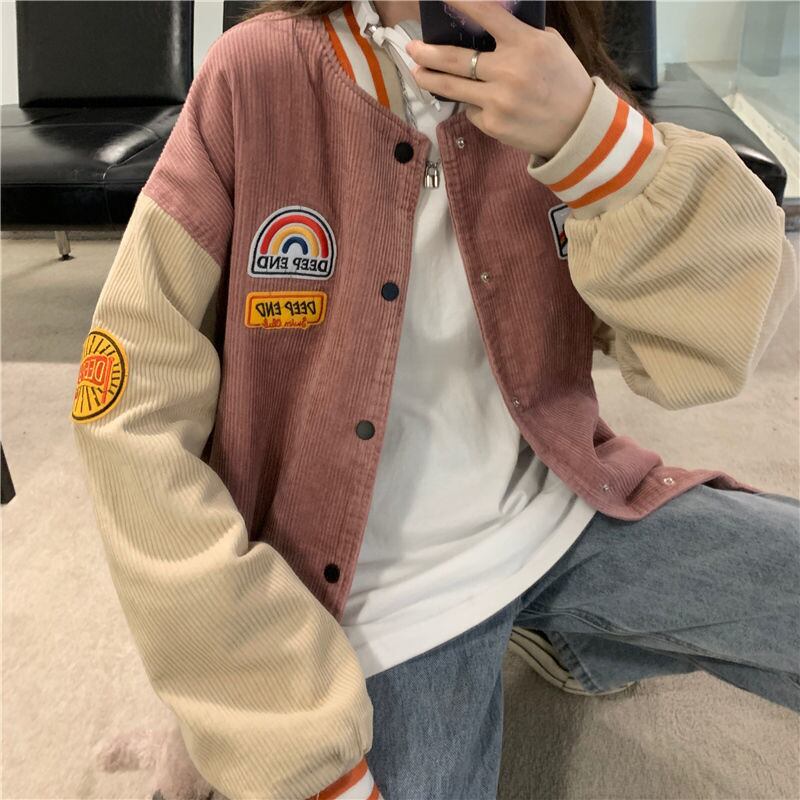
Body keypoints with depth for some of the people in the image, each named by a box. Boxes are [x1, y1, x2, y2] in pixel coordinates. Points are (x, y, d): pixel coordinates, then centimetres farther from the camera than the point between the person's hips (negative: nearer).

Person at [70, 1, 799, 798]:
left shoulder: (561, 86, -3)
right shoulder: (258, 74, -13)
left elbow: (710, 352, -9)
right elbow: (137, 415, -16)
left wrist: (589, 133, -26)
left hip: (565, 518, 4)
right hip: (382, 592, -3)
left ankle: (570, 638, 17)